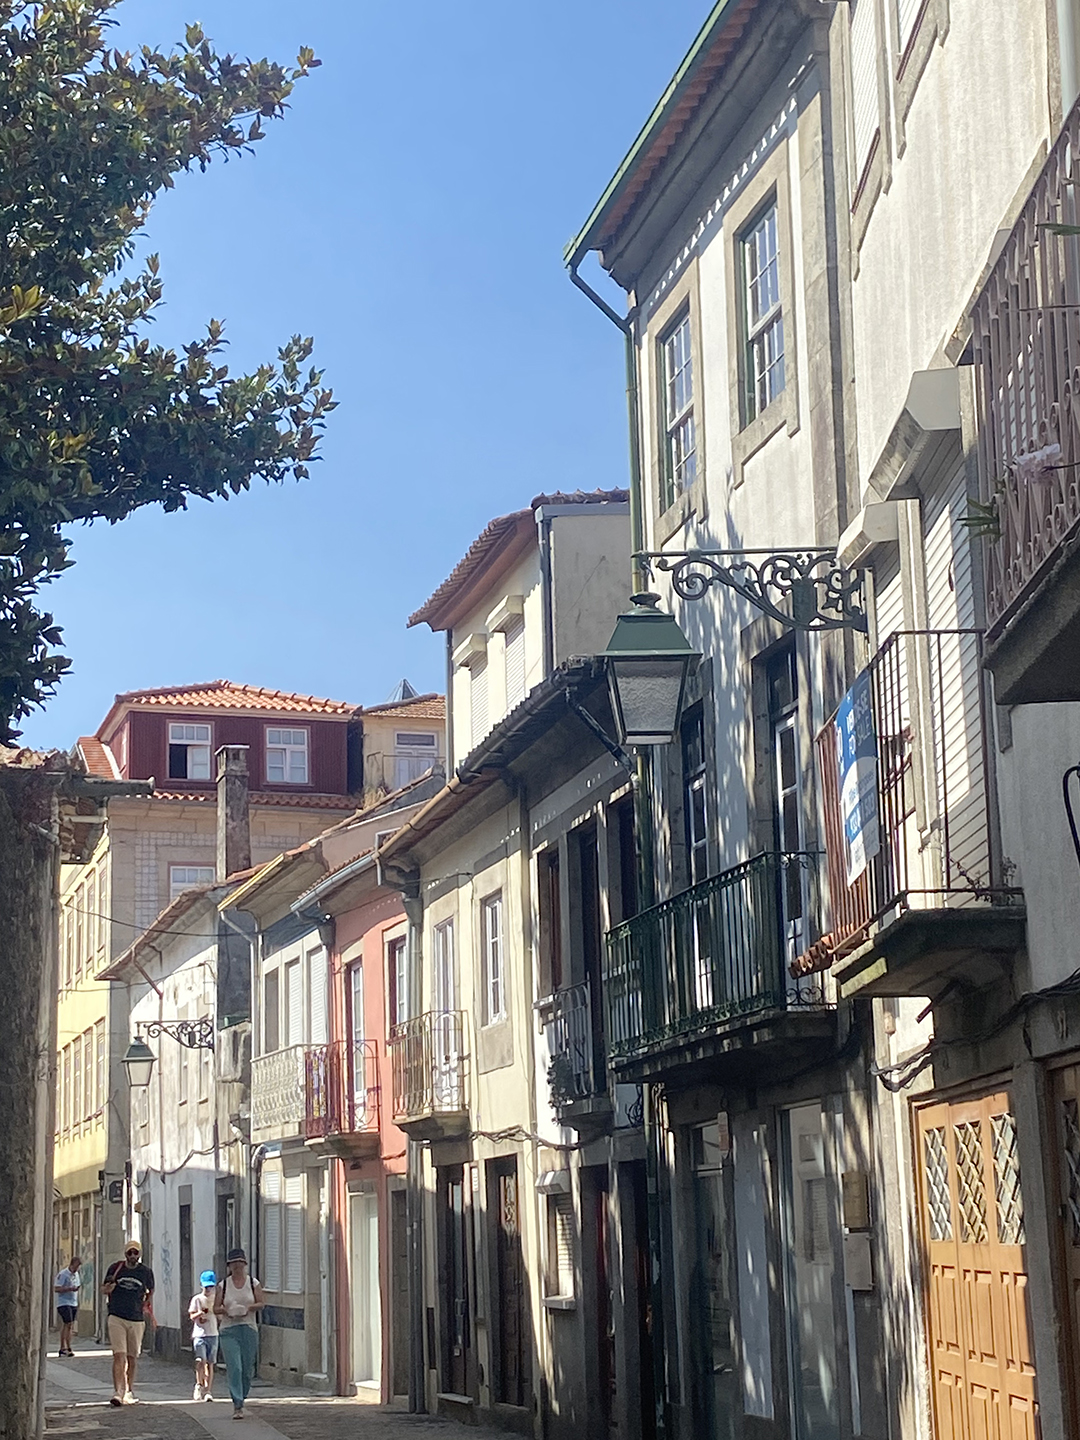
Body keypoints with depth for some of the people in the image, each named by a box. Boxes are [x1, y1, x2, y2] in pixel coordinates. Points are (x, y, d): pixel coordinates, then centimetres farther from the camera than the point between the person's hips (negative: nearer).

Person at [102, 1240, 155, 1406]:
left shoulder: (146, 1272, 4)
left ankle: (129, 1392, 21)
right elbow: (104, 1289, 12)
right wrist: (108, 1287, -9)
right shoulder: (115, 1268, 1)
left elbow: (151, 1291, 23)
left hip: (137, 1319, 2)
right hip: (116, 1317, -2)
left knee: (132, 1358, 9)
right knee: (119, 1355, -14)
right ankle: (118, 1392, -20)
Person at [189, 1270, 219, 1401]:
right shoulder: (197, 1299, 2)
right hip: (199, 1334, -3)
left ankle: (207, 1391, 5)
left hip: (213, 1334, 3)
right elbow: (192, 1316, -3)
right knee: (201, 1361, -16)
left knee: (210, 1364, 1)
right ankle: (199, 1385, 2)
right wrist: (200, 1313, -22)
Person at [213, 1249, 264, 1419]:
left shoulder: (253, 1283, 5)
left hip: (249, 1328, 1)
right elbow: (216, 1308, 5)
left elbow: (262, 1303, 4)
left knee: (248, 1368, 6)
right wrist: (226, 1310, -15)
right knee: (234, 1368, -12)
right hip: (228, 1330, -1)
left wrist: (249, 1308, -14)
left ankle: (241, 1400, 26)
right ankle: (238, 1406, -13)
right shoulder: (223, 1285, 4)